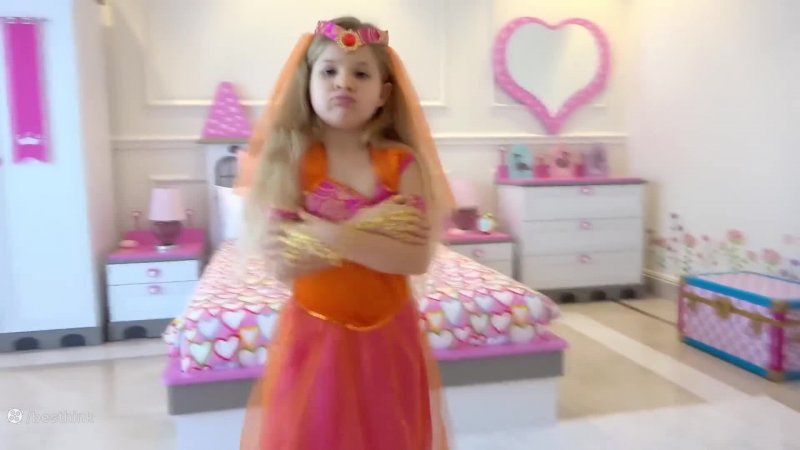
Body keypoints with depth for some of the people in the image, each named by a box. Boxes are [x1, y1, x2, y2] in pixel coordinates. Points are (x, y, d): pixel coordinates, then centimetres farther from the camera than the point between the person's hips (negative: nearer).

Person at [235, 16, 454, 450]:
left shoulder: (401, 161, -6)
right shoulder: (290, 160, -8)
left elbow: (417, 256, -16)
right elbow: (281, 264, -16)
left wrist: (333, 236, -23)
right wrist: (367, 230, -20)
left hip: (388, 335, 1)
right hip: (315, 335, -1)